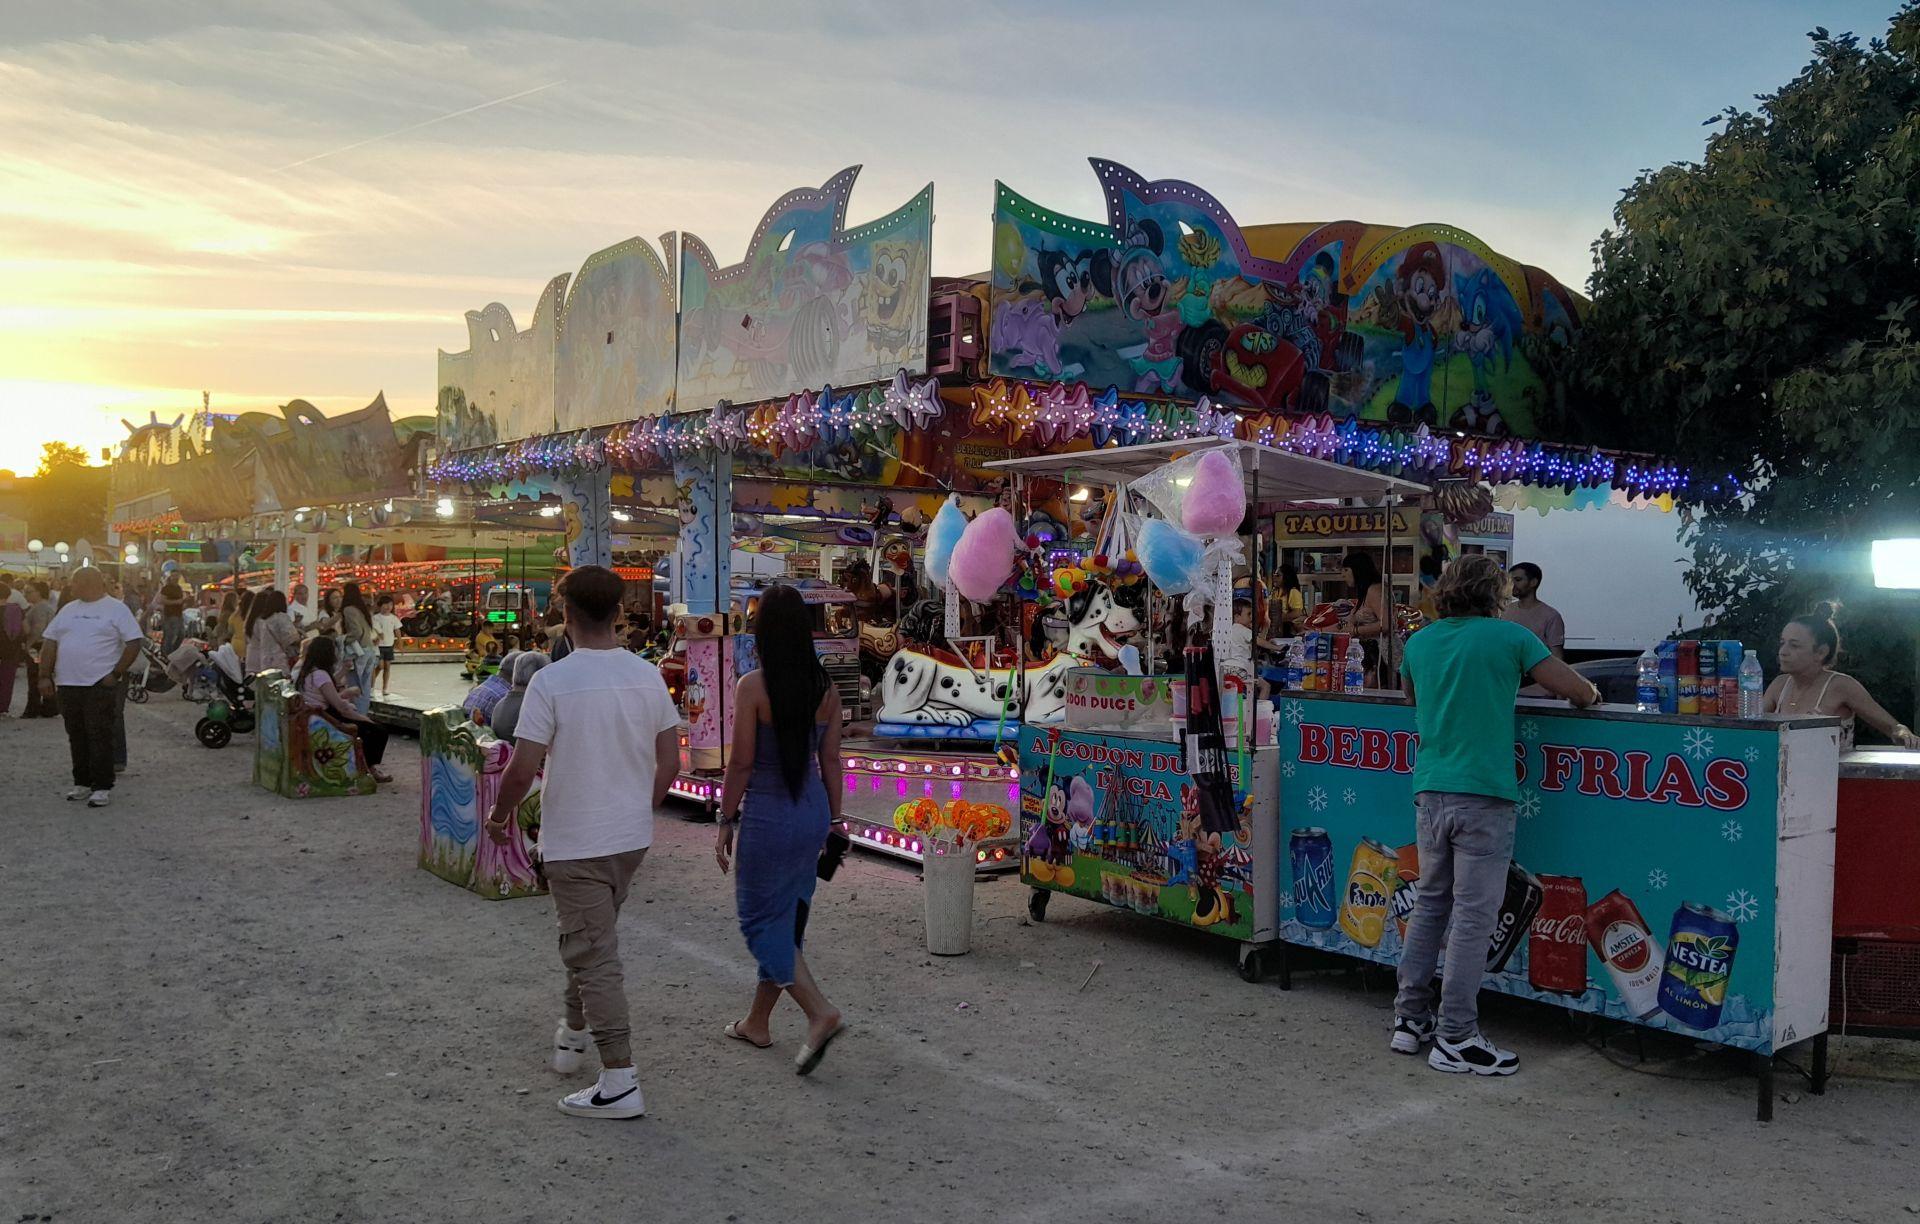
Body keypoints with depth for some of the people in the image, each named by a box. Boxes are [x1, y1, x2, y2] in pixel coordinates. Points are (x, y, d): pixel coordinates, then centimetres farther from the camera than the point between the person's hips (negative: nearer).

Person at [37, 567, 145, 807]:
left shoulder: (115, 609, -2)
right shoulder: (68, 610, 15)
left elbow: (134, 642, -7)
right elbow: (50, 643, 15)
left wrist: (116, 674, -12)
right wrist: (45, 676, 5)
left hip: (100, 685, -6)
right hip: (68, 685, 6)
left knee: (99, 736, -6)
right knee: (76, 736, 10)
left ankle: (102, 786, -2)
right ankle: (82, 782, 20)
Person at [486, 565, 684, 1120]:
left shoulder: (552, 681, -17)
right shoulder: (648, 676, -2)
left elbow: (522, 768, -18)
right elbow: (669, 763, 3)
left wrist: (499, 816, 1)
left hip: (574, 843, -6)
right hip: (632, 837, 6)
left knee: (593, 955, 0)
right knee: (591, 939, 25)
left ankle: (620, 1083, 1)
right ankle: (572, 1038, 41)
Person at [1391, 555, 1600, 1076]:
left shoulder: (1420, 641, 11)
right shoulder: (1508, 636, -3)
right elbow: (1580, 692, -2)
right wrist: (1590, 693, 19)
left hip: (1429, 792, 6)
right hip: (1483, 795, -5)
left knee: (1430, 904, 17)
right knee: (1473, 915, 0)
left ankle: (1410, 1018, 21)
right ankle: (1455, 1039, 4)